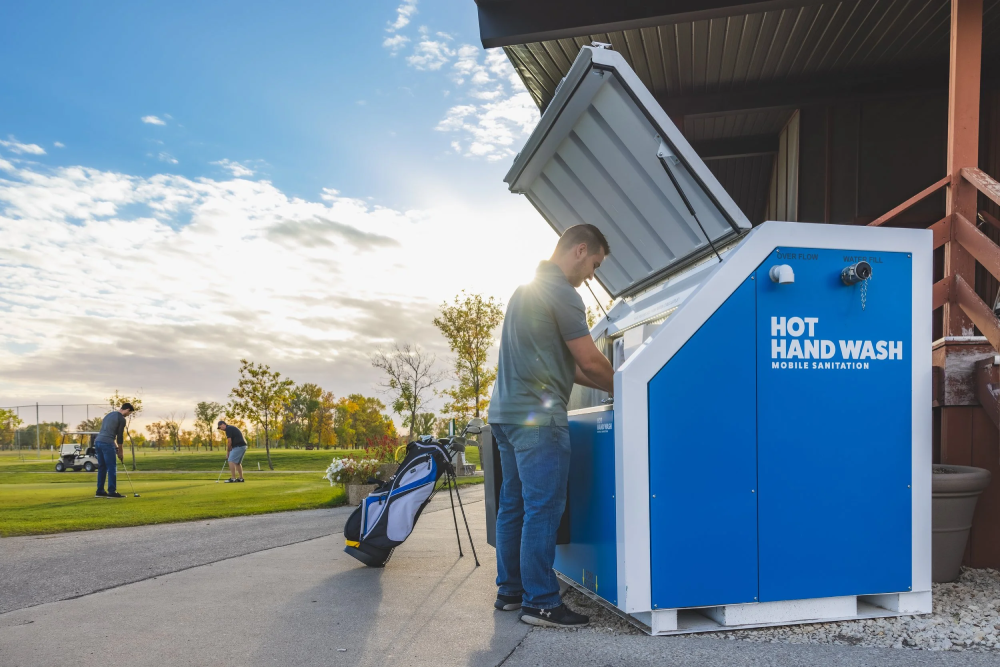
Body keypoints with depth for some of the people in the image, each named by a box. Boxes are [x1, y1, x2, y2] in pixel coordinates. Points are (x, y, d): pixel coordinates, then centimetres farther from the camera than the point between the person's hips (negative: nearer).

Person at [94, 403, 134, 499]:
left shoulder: (109, 414, 23)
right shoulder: (121, 419, -5)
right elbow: (120, 436, -3)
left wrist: (116, 446, 25)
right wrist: (121, 451, 8)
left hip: (98, 441, 9)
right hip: (107, 443, -9)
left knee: (102, 467, 14)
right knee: (112, 468, -4)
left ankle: (100, 491, 16)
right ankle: (112, 492, -4)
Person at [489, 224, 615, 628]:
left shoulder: (527, 289, 21)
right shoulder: (561, 292, -10)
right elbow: (590, 362, -9)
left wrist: (608, 384, 19)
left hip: (506, 412, 10)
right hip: (536, 417, -10)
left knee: (514, 504, 13)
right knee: (543, 508, -5)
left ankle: (510, 591, 21)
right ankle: (541, 602, 0)